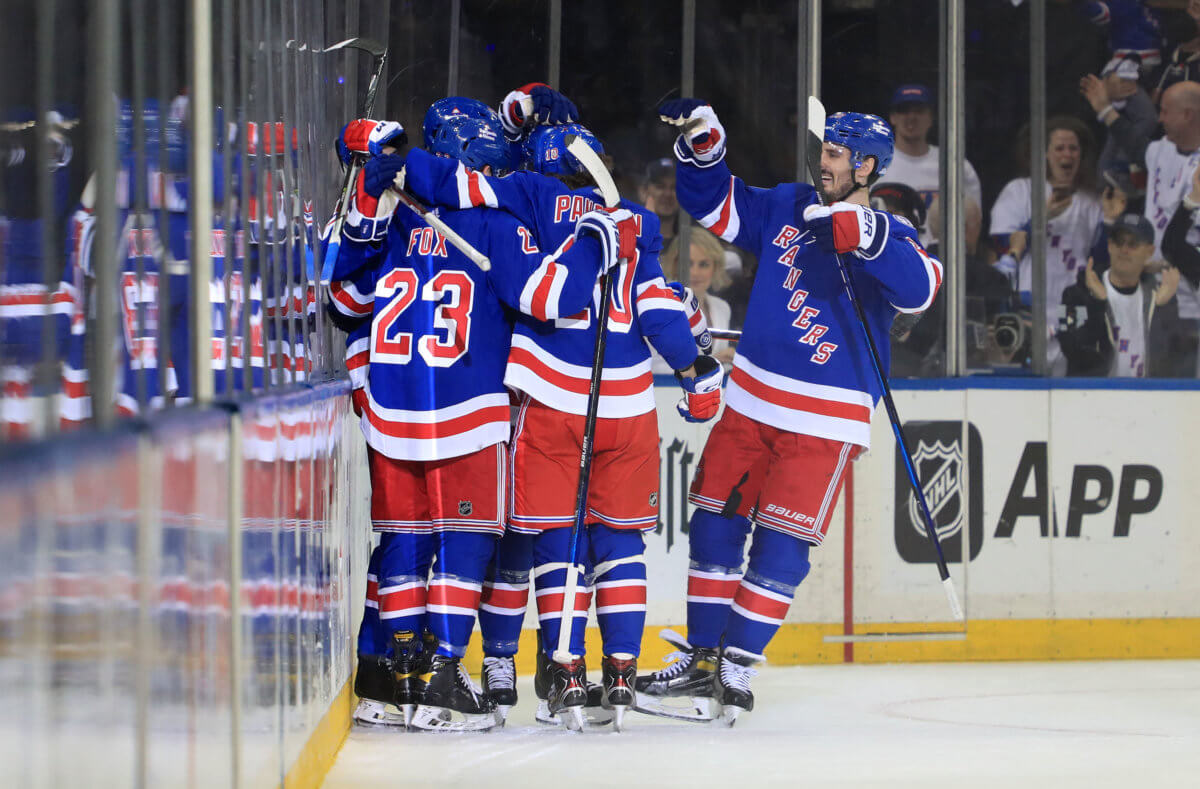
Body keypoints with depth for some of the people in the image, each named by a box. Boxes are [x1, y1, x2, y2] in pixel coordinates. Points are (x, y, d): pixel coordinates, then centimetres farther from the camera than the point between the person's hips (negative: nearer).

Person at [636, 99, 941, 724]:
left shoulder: (886, 237, -7)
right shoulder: (785, 208, 8)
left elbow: (919, 288, -26)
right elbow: (714, 203, 16)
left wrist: (862, 233, -40)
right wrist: (701, 141, -2)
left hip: (826, 421, -5)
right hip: (751, 401, 5)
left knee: (780, 544, -6)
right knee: (715, 523, 6)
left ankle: (737, 670, 3)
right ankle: (700, 659, 16)